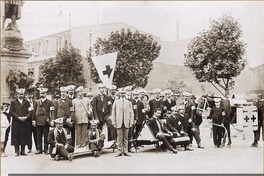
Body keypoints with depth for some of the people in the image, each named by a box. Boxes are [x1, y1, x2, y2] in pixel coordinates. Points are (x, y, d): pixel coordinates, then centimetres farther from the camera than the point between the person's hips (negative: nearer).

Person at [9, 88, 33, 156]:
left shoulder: (27, 102, 15)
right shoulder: (13, 102, 10)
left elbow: (30, 111, 5)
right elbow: (11, 112, -1)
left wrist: (26, 117, -12)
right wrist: (18, 117, -12)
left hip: (25, 123, 2)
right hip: (16, 123, -1)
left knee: (24, 137, 2)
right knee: (16, 137, -3)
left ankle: (23, 151, 8)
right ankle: (17, 151, 3)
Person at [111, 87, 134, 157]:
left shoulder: (129, 103, 12)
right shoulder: (116, 102, 11)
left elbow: (131, 113, 8)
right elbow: (113, 113, 8)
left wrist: (131, 123, 0)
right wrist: (114, 123, 0)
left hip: (126, 123, 1)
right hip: (119, 123, -1)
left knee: (126, 138, 3)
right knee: (119, 138, -2)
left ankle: (125, 152, 8)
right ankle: (119, 152, 3)